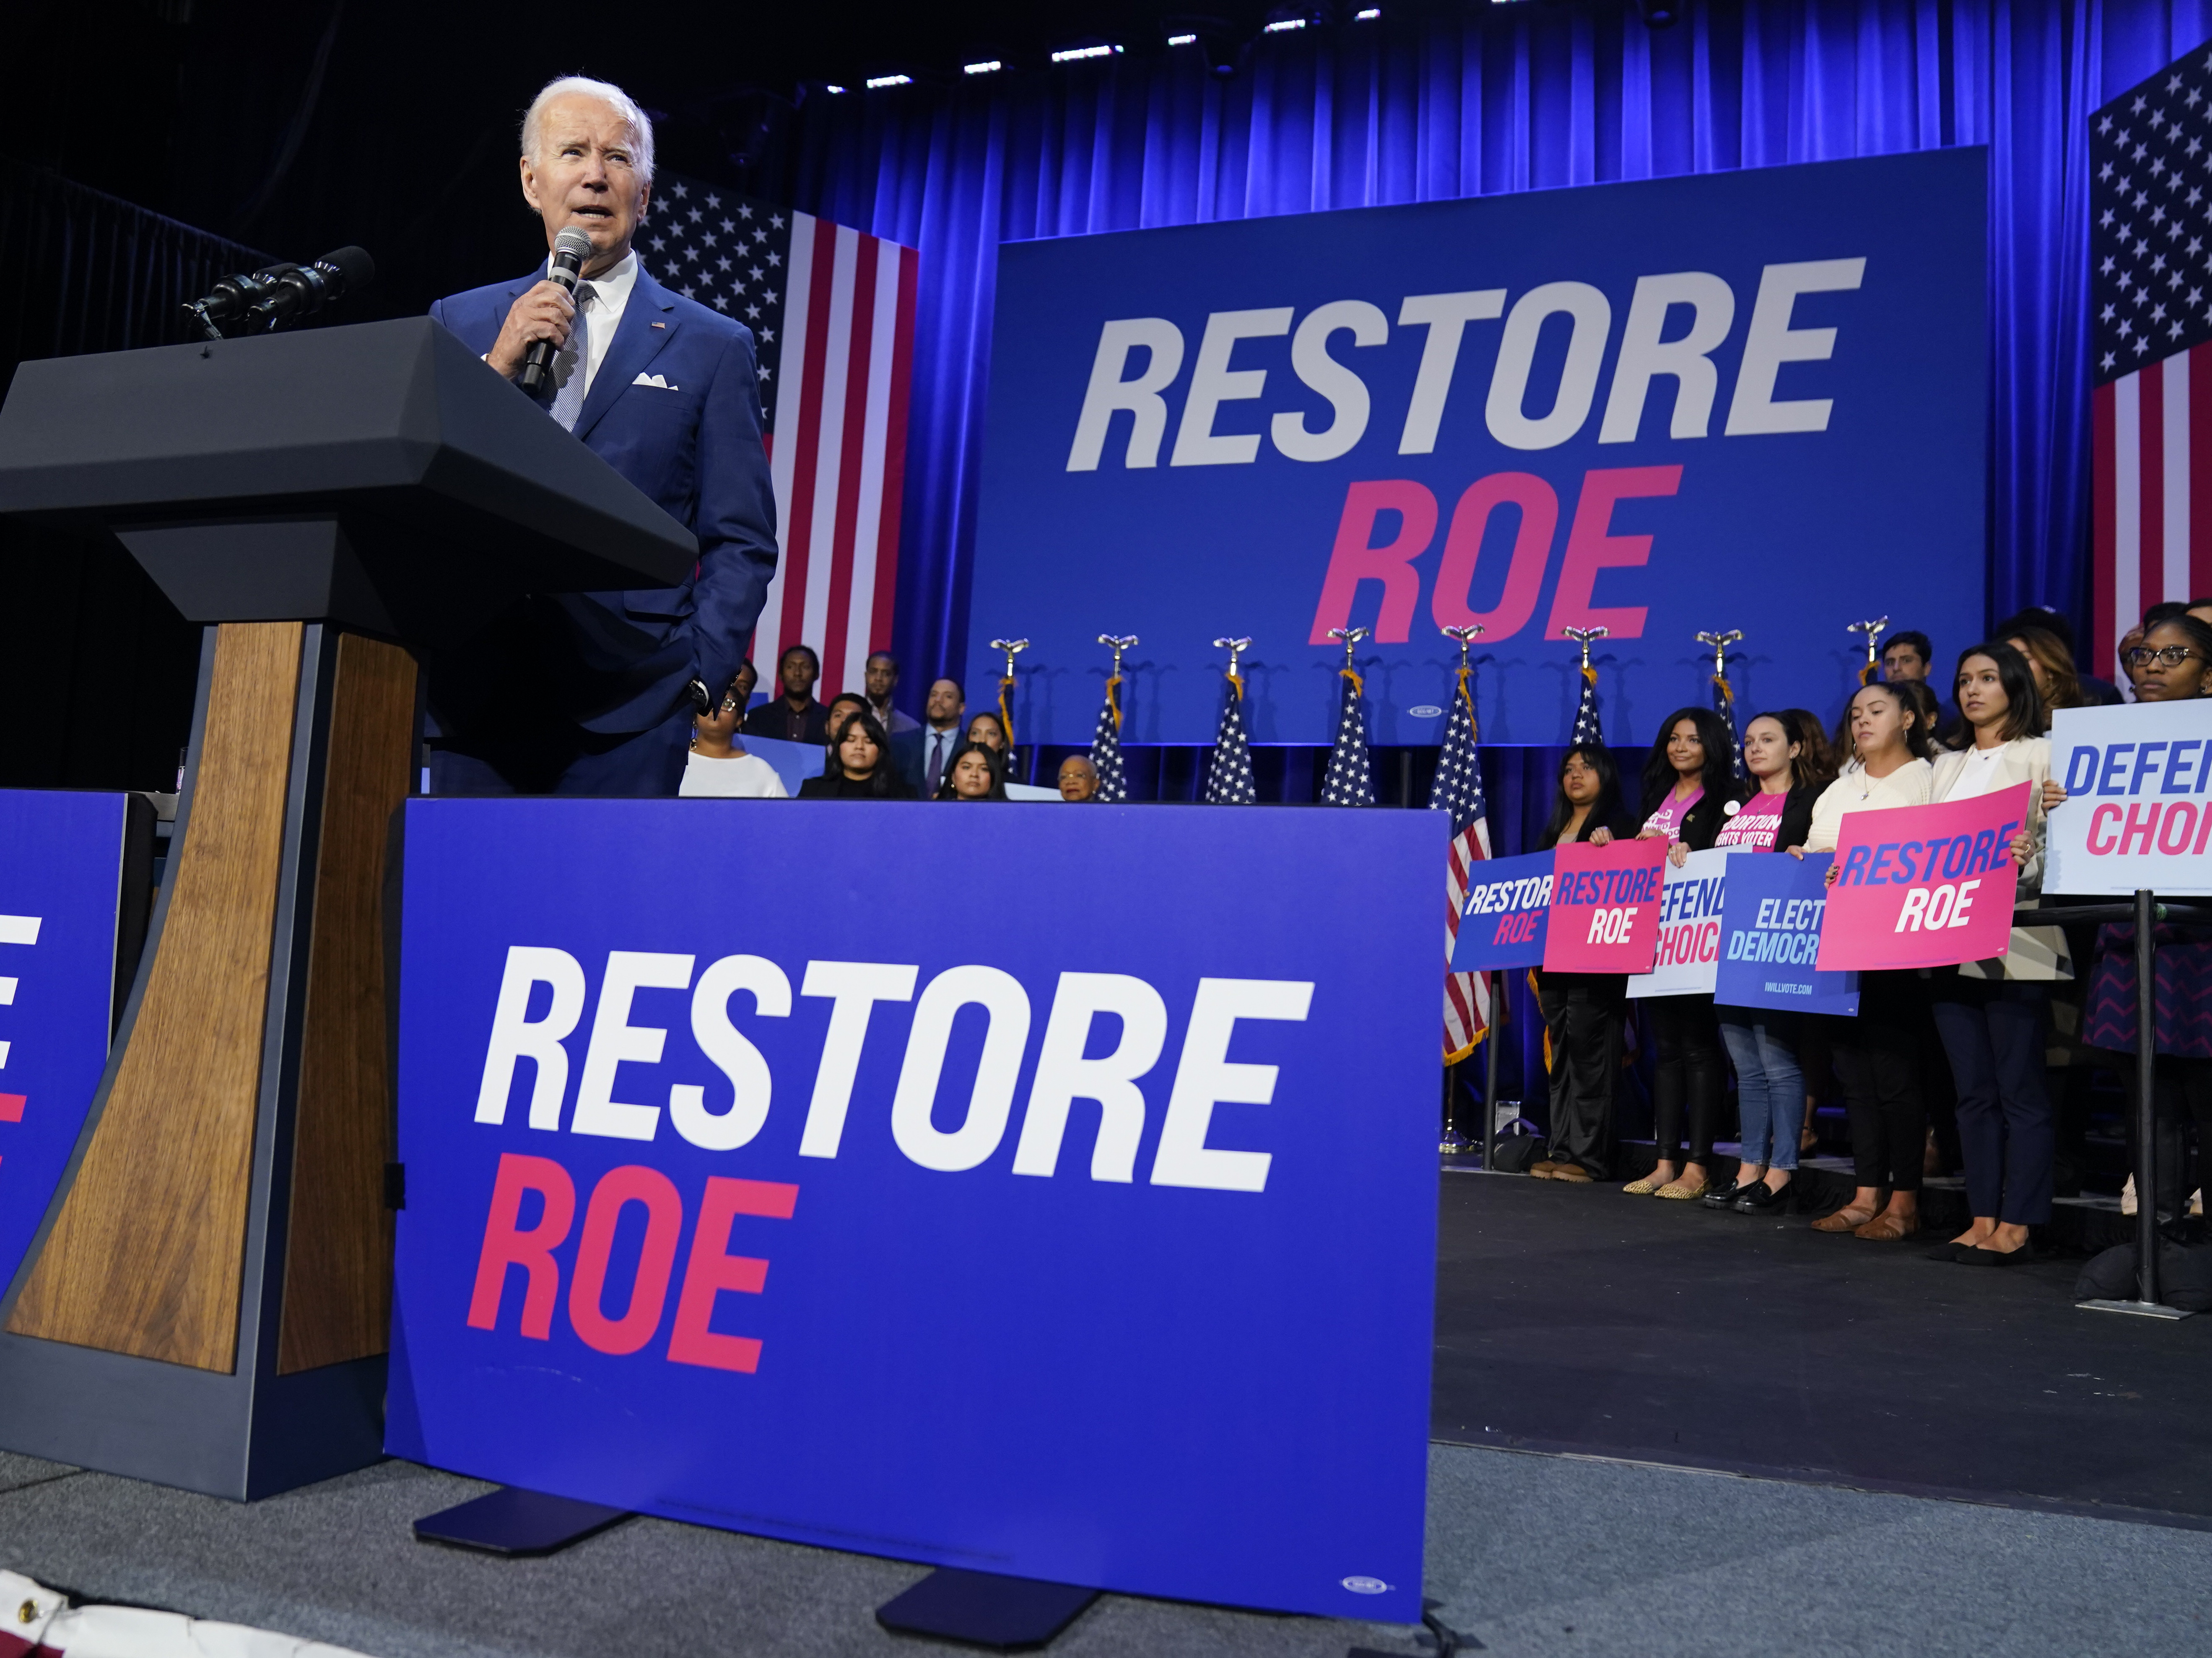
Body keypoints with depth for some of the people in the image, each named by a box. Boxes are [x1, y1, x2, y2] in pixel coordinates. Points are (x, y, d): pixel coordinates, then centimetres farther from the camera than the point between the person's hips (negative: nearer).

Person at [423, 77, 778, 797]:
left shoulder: (714, 346, 7)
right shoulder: (461, 322, 14)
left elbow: (741, 542, 5)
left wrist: (692, 677, -7)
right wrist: (497, 366, -5)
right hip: (476, 701, 3)